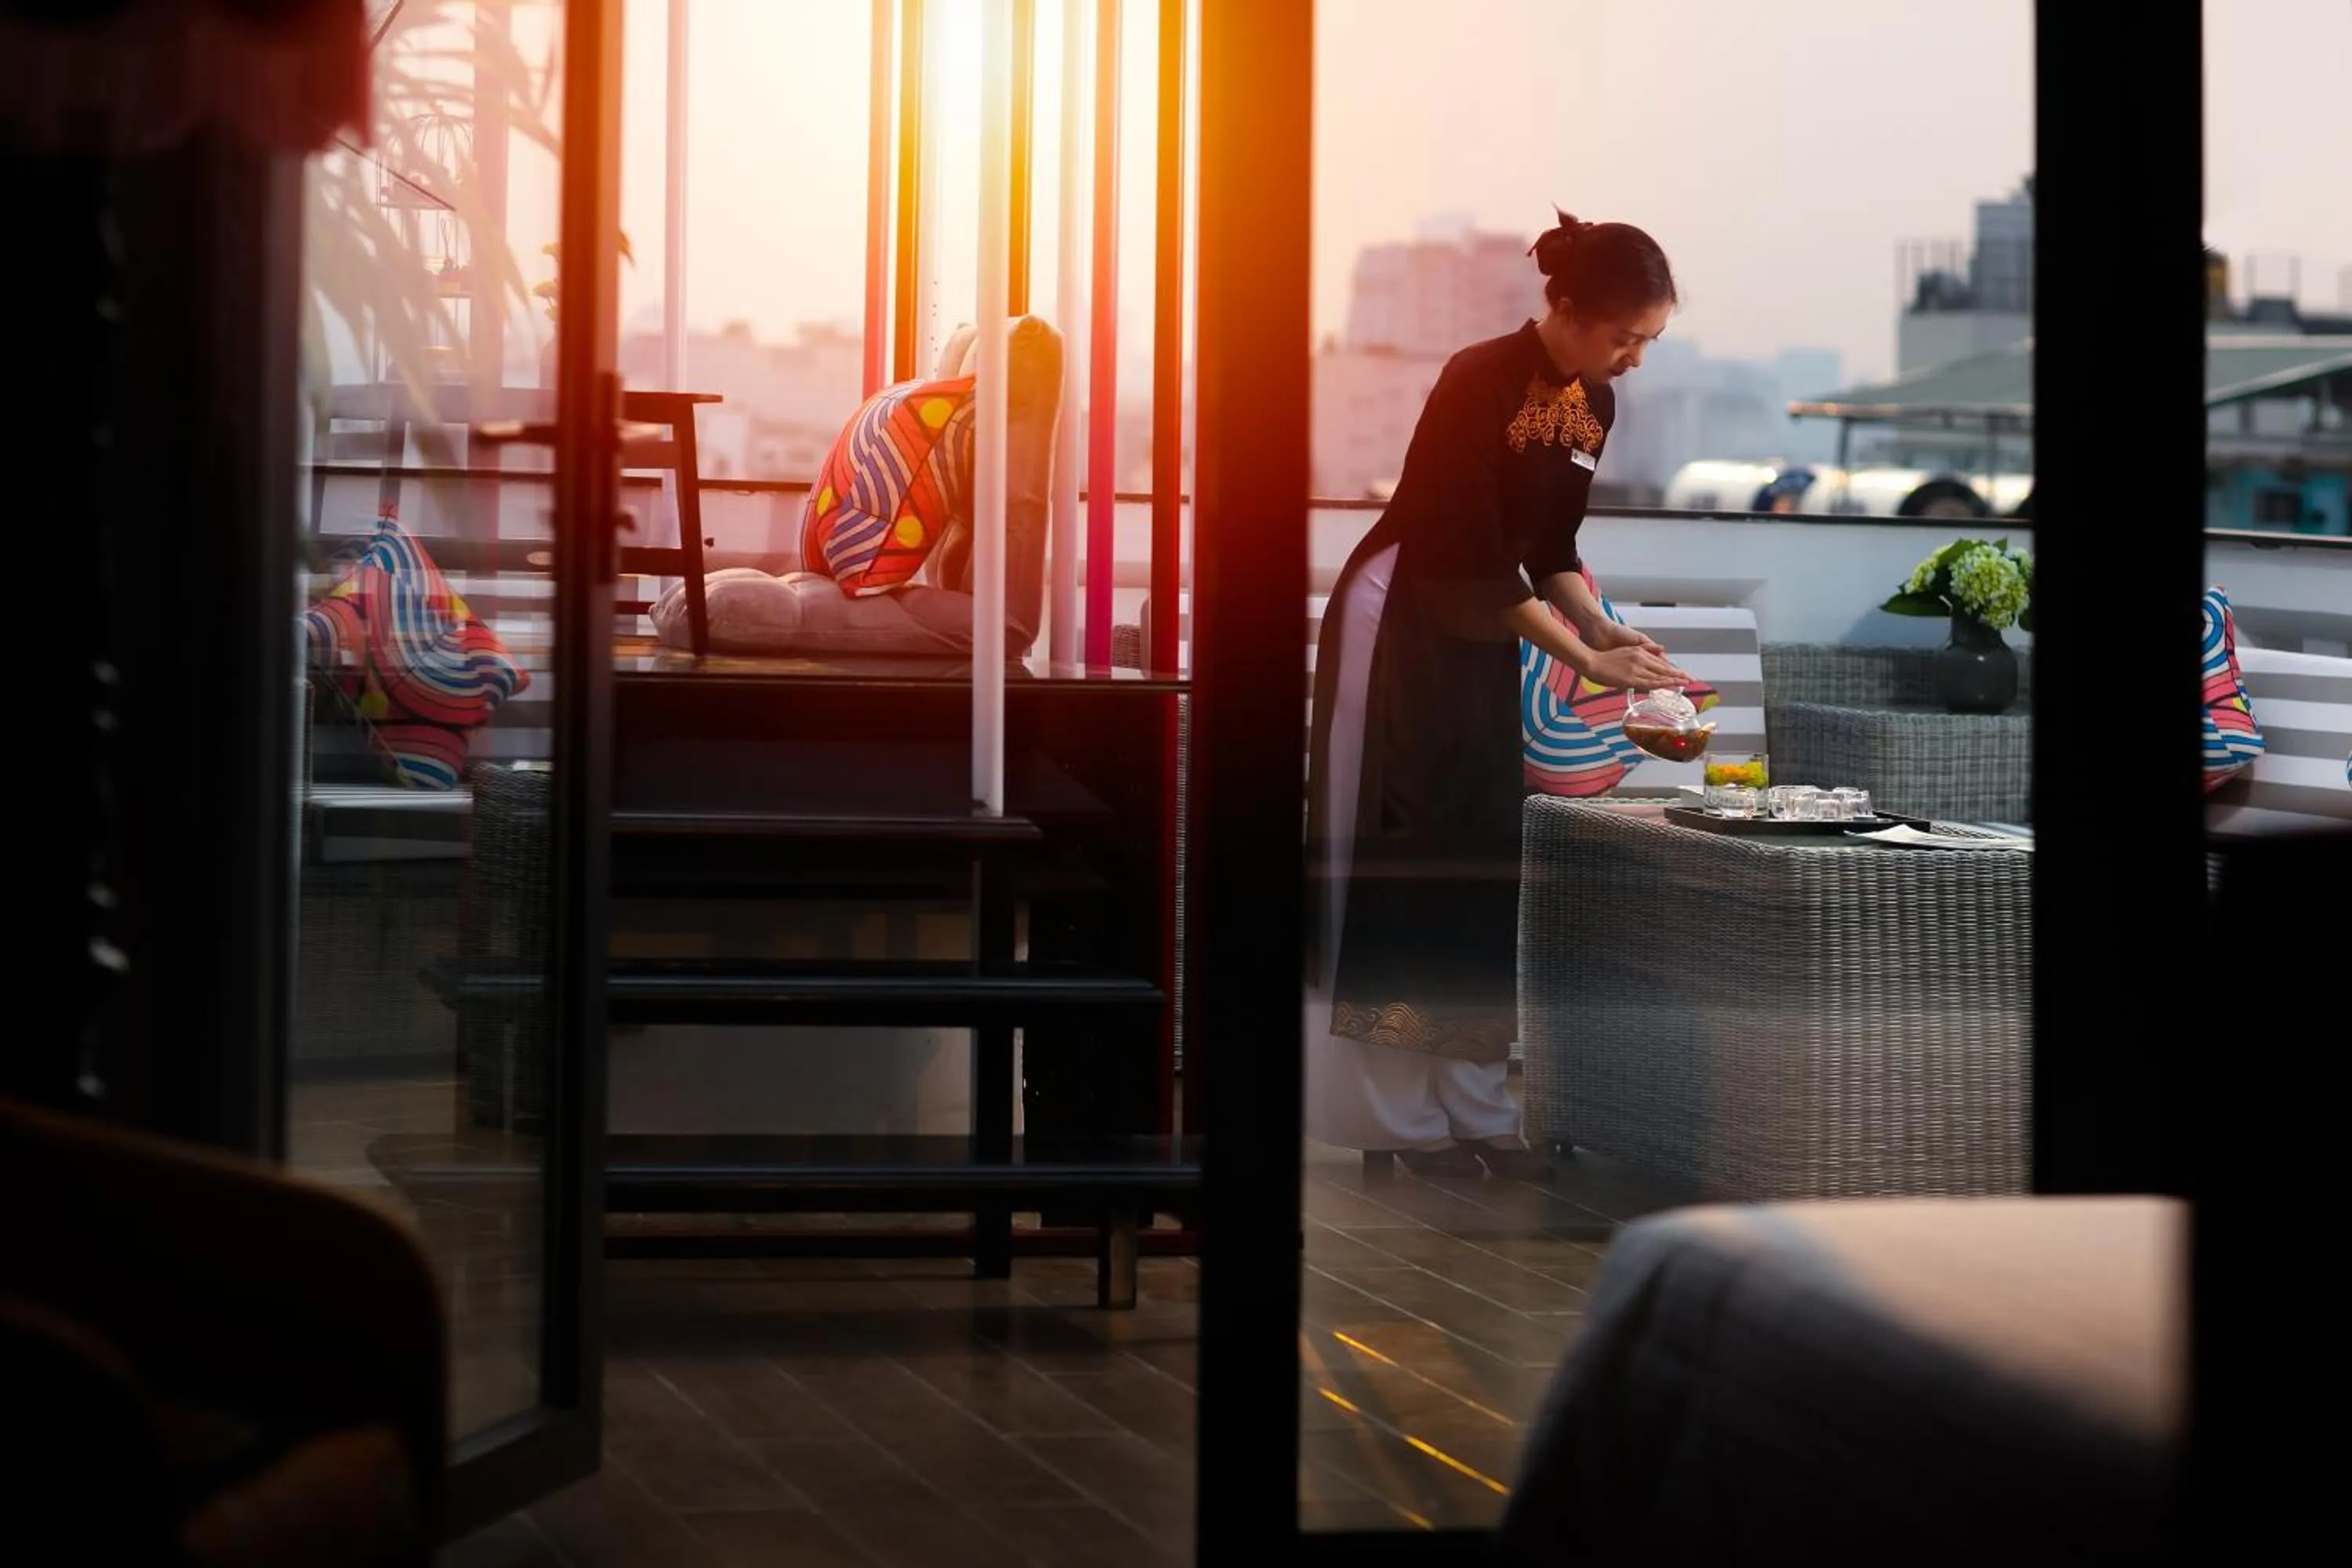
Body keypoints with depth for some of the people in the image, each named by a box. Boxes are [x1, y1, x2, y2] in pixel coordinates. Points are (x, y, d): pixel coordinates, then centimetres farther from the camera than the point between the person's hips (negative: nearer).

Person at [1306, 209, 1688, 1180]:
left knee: (1486, 856, 6)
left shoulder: (1591, 405, 2)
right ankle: (1400, 1118, -2)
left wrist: (1599, 625, -6)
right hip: (1401, 622, -8)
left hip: (1483, 631, 8)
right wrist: (1582, 657, -22)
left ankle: (1478, 1109, 11)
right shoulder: (1481, 384, -23)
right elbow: (1471, 561, -24)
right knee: (1401, 855, -6)